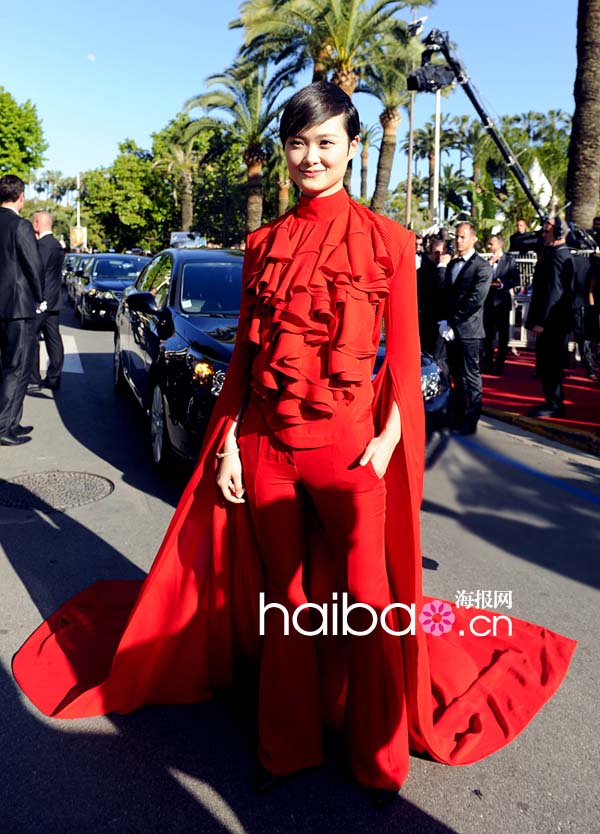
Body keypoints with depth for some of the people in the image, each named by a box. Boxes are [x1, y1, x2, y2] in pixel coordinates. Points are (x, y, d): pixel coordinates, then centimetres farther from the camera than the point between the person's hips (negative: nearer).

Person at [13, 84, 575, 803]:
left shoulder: (386, 239, 1)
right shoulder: (264, 244, 10)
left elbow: (404, 355, 1)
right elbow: (244, 353, 10)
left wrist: (389, 436, -10)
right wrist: (228, 441, 4)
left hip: (349, 445, -3)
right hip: (264, 443, 3)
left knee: (368, 602, 4)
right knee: (286, 599, 14)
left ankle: (379, 754, 31)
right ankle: (288, 746, 35)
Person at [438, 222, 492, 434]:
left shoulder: (482, 267, -6)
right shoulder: (452, 264, 16)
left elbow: (475, 299, -15)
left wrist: (452, 321, -13)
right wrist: (445, 321, 1)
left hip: (468, 329, -6)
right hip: (451, 329, 7)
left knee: (471, 376, 0)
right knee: (457, 375, 12)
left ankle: (471, 421, 8)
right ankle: (458, 416, 21)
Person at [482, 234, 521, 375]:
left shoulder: (509, 260, -2)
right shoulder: (487, 261, 6)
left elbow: (516, 280, -5)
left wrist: (502, 285, -17)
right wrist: (489, 263, -11)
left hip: (502, 301, -3)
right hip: (488, 302, 3)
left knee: (503, 335, 4)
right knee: (488, 334, 5)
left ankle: (499, 363, 11)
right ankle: (488, 363, 16)